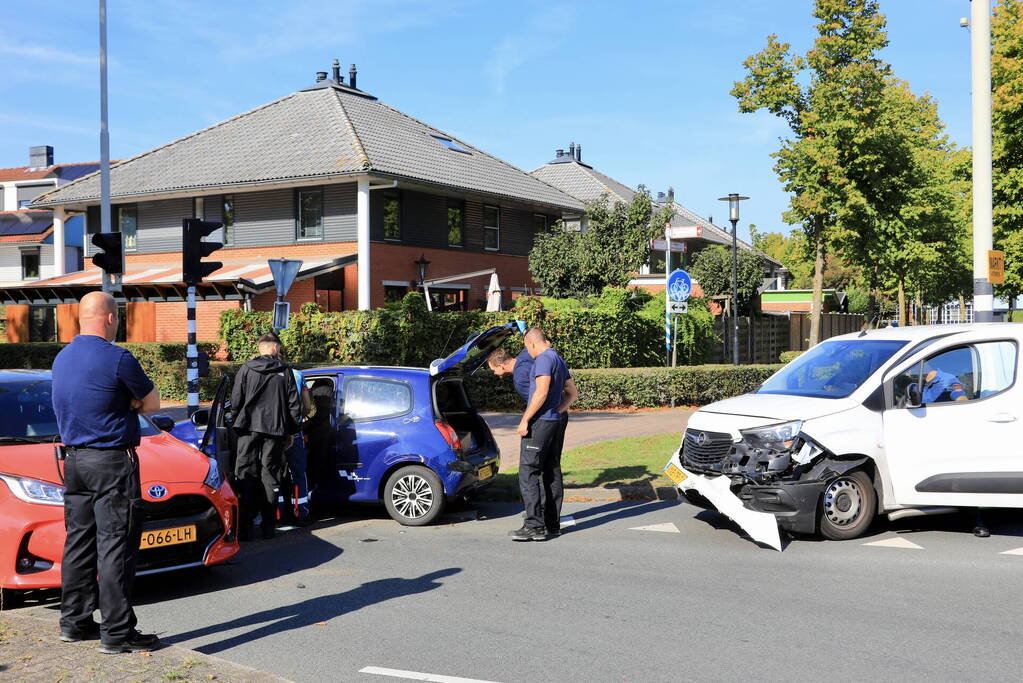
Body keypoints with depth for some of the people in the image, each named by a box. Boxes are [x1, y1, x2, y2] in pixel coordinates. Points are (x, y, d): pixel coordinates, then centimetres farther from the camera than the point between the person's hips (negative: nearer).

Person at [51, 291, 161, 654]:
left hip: (73, 459, 8)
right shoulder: (117, 359, -15)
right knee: (115, 546, -5)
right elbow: (152, 402, -5)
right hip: (112, 462, -8)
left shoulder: (62, 358, 10)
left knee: (78, 542, 14)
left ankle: (74, 621, 23)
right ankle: (117, 632, -2)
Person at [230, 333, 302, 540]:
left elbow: (235, 402, 0)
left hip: (249, 429, -1)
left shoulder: (246, 370, 1)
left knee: (246, 476, 3)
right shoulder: (285, 372, 2)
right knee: (270, 477, 8)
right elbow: (294, 406, 3)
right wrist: (289, 431, 14)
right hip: (275, 430, 1)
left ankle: (245, 526, -3)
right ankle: (268, 526, 10)